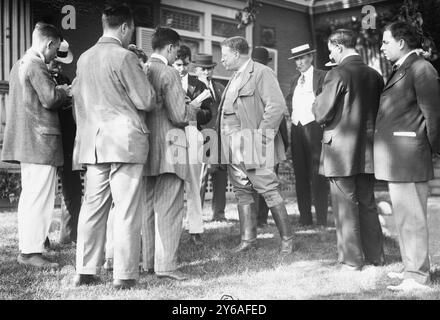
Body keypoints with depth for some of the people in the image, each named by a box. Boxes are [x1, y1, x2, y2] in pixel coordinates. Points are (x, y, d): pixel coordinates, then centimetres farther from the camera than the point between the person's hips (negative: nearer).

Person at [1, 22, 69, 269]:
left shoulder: (20, 64, 19)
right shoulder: (36, 65, -13)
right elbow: (50, 99, -19)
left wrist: (58, 91, 14)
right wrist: (64, 92, -1)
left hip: (26, 142, 10)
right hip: (41, 140, -10)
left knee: (30, 196, 14)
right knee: (41, 197, -7)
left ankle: (27, 248, 19)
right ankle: (32, 251, -5)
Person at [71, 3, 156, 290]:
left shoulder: (84, 58, 11)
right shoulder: (125, 57, -10)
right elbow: (147, 101, -8)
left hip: (93, 142, 7)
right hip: (125, 140, -6)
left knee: (93, 207, 10)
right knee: (126, 210, -2)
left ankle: (86, 271, 14)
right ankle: (124, 274, 1)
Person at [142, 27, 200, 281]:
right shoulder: (169, 74, -13)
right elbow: (178, 116, -17)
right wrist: (194, 108, 4)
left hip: (146, 148, 8)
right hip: (168, 147, -8)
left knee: (148, 206, 13)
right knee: (169, 208, -3)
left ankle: (149, 260, 20)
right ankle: (166, 264, -2)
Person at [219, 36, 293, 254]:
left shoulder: (261, 73, -7)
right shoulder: (236, 77, 21)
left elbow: (277, 106, -16)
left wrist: (261, 134, -17)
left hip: (253, 145, -9)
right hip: (234, 148, 9)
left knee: (269, 191, -6)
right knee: (242, 193, 9)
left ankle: (287, 238, 2)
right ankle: (248, 239, 15)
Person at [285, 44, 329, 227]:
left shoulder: (321, 77, 0)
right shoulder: (295, 80, 20)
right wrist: (291, 113, 14)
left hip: (313, 128, -6)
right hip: (297, 129, 6)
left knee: (317, 174, -9)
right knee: (300, 174, 6)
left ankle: (322, 219, -7)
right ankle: (305, 218, 11)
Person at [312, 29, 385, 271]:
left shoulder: (337, 74, -14)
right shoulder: (374, 75, 5)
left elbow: (322, 114, -14)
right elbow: (379, 112, 12)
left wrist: (315, 103, 6)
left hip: (341, 151, -6)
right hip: (367, 151, 6)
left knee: (345, 207, 3)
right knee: (367, 204, 17)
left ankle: (352, 261, 9)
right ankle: (375, 257, 24)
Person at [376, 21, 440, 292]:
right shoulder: (400, 70, 18)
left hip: (408, 156, -10)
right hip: (396, 158, 10)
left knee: (412, 217, -5)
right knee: (404, 216, 16)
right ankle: (413, 268, 27)